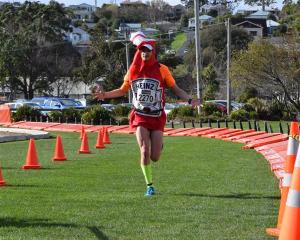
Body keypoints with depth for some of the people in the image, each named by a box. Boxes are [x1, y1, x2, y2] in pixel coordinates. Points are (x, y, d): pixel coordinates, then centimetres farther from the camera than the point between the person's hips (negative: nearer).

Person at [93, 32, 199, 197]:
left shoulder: (161, 70, -1)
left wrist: (189, 100, -12)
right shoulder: (133, 70, 5)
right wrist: (105, 95, 5)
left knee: (154, 157, -3)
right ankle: (149, 186, 2)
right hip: (140, 117, 1)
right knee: (145, 152, -14)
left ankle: (157, 146, 35)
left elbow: (175, 89, 3)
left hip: (157, 117, -1)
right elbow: (123, 90, 19)